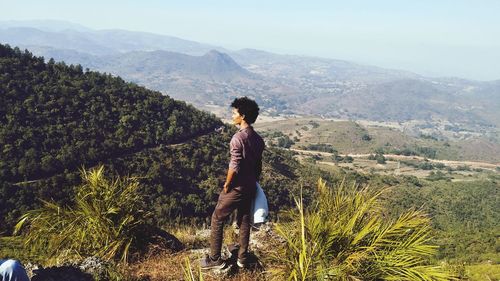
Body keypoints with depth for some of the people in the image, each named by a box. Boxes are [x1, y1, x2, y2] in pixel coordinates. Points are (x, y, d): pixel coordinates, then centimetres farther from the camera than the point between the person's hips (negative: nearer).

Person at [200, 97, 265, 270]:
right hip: (250, 188, 7)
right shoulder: (258, 139, 4)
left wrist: (227, 185, -9)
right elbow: (258, 166, 10)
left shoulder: (238, 137, -21)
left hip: (236, 188, -7)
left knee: (217, 219, 8)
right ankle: (242, 258, 27)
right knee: (244, 221, 17)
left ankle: (215, 259, 15)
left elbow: (234, 167, -23)